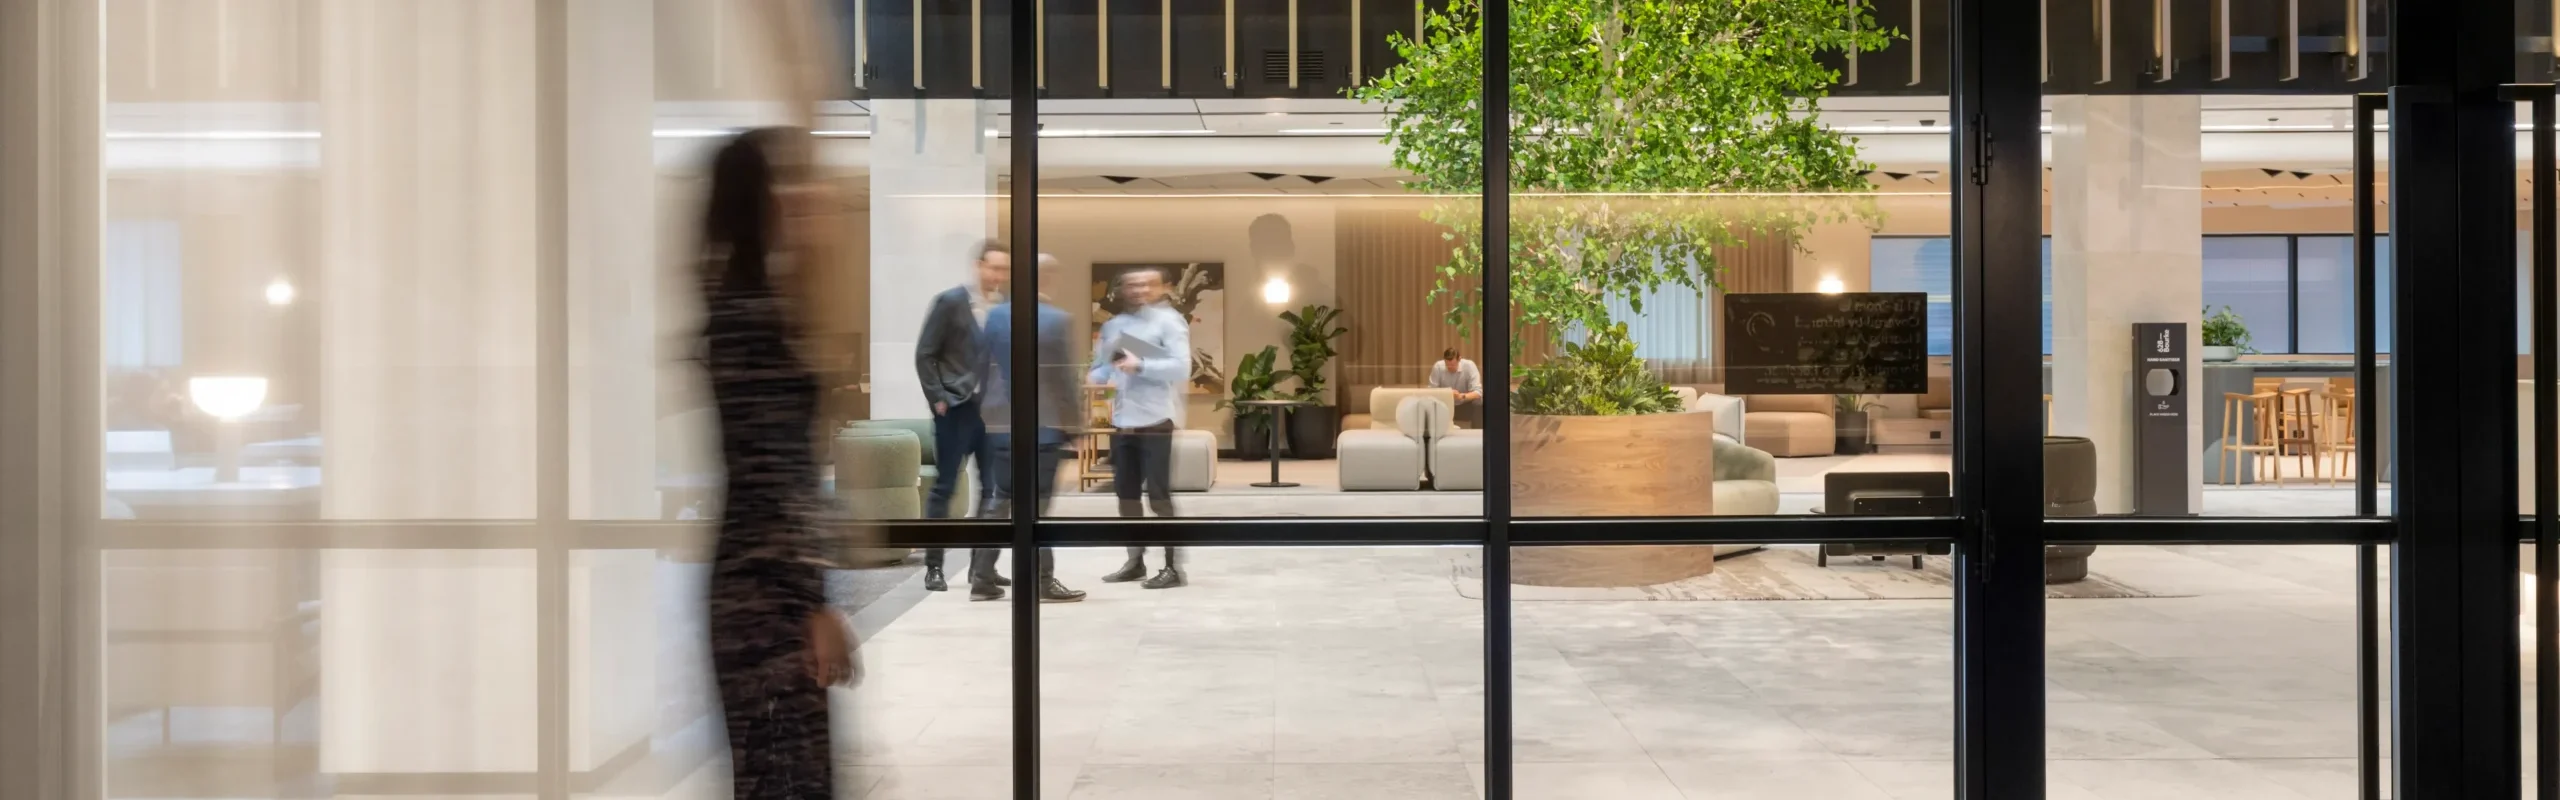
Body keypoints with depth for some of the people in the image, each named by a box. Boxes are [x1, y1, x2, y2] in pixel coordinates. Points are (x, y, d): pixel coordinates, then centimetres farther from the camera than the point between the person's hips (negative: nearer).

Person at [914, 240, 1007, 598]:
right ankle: (933, 567, 10)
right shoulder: (950, 301, -6)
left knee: (993, 488, 5)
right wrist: (938, 398, -9)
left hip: (994, 408, 4)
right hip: (956, 407, -4)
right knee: (944, 487, 3)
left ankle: (982, 566, 15)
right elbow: (925, 353, -5)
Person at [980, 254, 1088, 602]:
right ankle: (1043, 582, 4)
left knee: (1000, 500, 12)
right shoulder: (1055, 319, -10)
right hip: (1043, 424, -4)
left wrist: (988, 409, 15)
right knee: (1036, 505, 0)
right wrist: (1071, 421, 0)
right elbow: (1064, 376, -9)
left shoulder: (994, 315, 4)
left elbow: (983, 367, 7)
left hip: (1002, 423, 5)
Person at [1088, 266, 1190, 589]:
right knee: (1126, 494, 11)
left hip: (1155, 423, -6)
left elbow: (1181, 367, -14)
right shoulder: (1113, 326, 14)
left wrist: (1140, 365, -20)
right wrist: (1089, 379, -6)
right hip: (1122, 423, 6)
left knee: (1159, 496, -5)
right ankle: (1135, 561, 23)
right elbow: (1101, 368, 15)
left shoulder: (1169, 321, -4)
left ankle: (1173, 566, 1)